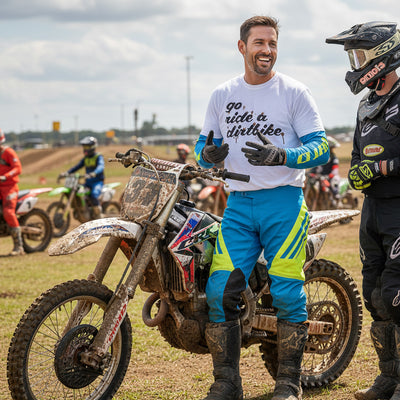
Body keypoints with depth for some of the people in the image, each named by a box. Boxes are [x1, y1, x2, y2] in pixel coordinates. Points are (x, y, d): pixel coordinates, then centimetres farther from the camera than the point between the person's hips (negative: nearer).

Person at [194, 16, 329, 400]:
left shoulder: (294, 92, 1)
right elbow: (202, 145, 17)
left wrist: (281, 156, -22)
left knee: (287, 294, -6)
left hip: (284, 202, -3)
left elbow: (321, 147, -4)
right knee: (219, 292, -7)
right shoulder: (222, 95, 12)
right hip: (238, 205, 3)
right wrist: (209, 153, -8)